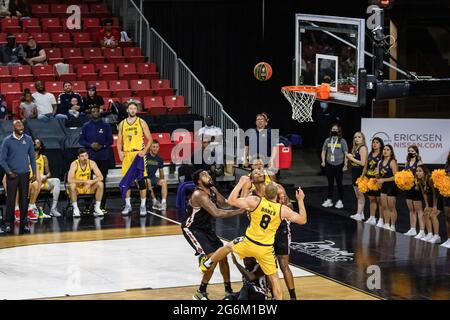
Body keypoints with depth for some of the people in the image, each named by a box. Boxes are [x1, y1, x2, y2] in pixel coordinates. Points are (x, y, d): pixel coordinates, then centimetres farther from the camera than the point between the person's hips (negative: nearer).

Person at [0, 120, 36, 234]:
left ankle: (23, 223, 12)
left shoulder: (28, 139, 4)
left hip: (25, 174, 2)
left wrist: (34, 172, 4)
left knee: (24, 200, 5)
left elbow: (32, 157, 9)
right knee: (10, 199, -2)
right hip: (12, 174, -2)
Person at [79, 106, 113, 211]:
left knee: (102, 181, -1)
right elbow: (81, 140, 6)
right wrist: (90, 145, -11)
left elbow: (110, 140, 6)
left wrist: (102, 146, -11)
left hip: (103, 157, 0)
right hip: (89, 156, 0)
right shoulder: (86, 126, 9)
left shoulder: (105, 126, 8)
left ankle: (102, 205, 1)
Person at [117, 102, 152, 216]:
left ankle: (143, 206, 3)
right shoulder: (122, 124, 9)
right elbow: (119, 141, 14)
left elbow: (149, 139, 0)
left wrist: (144, 151, -13)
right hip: (126, 154, 3)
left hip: (139, 154, -3)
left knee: (141, 180, -4)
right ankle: (128, 205, 14)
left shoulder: (142, 122, 1)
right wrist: (119, 151, -3)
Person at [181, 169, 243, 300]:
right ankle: (201, 293, -3)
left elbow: (225, 204, 11)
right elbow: (216, 213, -38)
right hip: (193, 229, -9)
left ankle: (228, 291, 25)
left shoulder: (213, 190, -1)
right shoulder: (199, 195, -29)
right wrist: (239, 211, -37)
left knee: (222, 256, 11)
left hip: (207, 229, 9)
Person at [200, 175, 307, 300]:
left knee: (228, 246, 30)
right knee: (274, 278, 9)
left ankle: (206, 264, 46)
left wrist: (241, 183, -3)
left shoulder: (255, 201, -13)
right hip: (266, 250, -1)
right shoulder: (283, 209, -9)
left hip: (248, 243, 1)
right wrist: (300, 200, 11)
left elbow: (231, 200, -11)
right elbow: (303, 220, 3)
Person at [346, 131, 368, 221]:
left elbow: (363, 163, -21)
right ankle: (361, 214, 16)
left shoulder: (363, 148, -12)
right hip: (354, 173, 9)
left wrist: (352, 158, -13)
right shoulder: (355, 148, 14)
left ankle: (359, 214, -3)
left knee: (360, 195, -5)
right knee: (358, 196, 11)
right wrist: (349, 157, 2)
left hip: (360, 174, -9)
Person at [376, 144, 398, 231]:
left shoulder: (392, 162, -13)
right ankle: (386, 224, 20)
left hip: (391, 186, -7)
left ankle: (392, 226, 7)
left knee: (391, 207, 0)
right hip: (383, 186, 7)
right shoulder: (380, 162, 8)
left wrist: (384, 180, -19)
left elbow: (395, 176, -18)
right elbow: (379, 175, 18)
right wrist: (377, 175, -6)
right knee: (384, 207, 11)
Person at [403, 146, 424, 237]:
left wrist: (417, 185, -25)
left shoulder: (419, 163, -9)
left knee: (419, 210, -4)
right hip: (408, 188, 7)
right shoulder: (407, 163, 12)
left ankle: (422, 230, -2)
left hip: (416, 188, -7)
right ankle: (412, 230, 19)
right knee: (411, 210, 12)